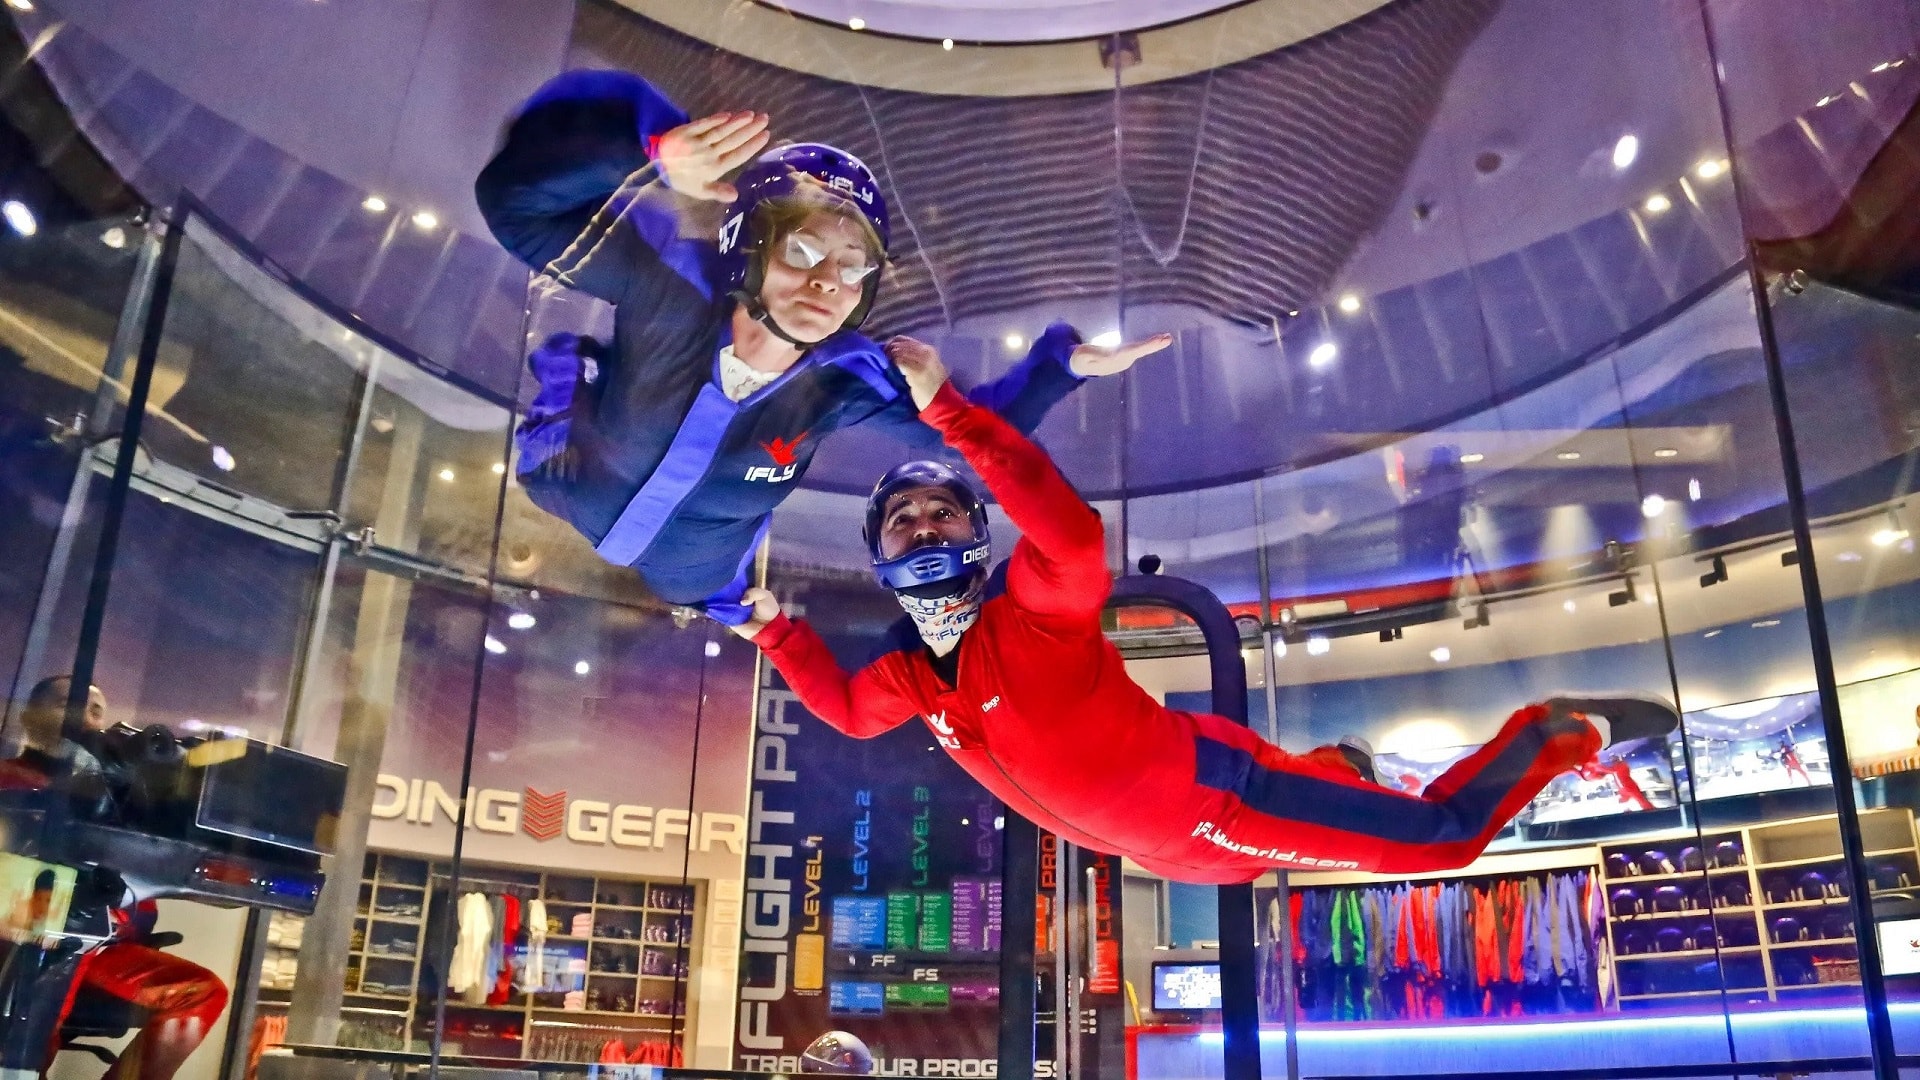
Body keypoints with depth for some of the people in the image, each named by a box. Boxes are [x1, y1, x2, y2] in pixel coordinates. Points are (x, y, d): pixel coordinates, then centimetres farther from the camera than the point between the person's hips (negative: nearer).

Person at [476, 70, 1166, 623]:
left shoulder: (850, 380, -32)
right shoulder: (670, 277, -39)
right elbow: (518, 201, -49)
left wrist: (1061, 363, -30)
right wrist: (649, 149, -66)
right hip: (577, 495, -1)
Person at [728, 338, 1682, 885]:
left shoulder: (1036, 606, -23)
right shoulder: (910, 676, 0)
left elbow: (1074, 531, -46)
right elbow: (844, 708, 20)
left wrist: (949, 412, -47)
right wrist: (774, 630, 11)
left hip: (1216, 799, -8)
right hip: (1177, 853, 8)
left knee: (1445, 833, -4)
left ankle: (1558, 734, 18)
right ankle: (1329, 767, 51)